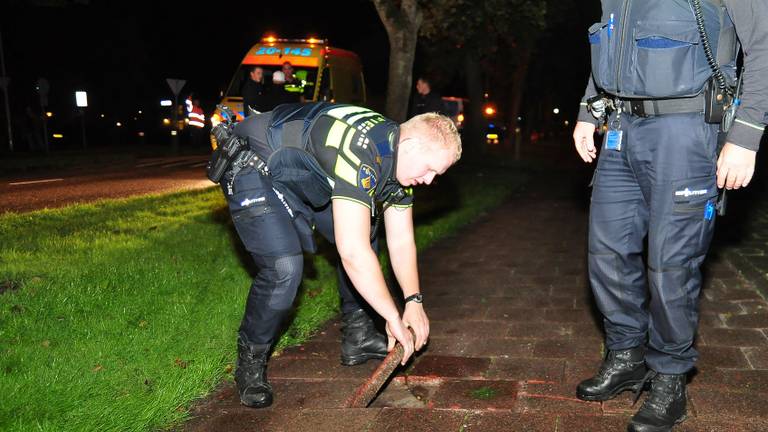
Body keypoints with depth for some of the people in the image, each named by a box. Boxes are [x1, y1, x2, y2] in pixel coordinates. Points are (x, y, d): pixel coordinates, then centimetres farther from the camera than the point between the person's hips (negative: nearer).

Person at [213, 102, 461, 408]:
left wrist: (414, 301, -6)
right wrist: (394, 317, -26)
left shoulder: (398, 157, -4)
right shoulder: (361, 154, -35)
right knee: (284, 267, -24)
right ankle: (250, 361, 0)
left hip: (302, 177, 9)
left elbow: (401, 240, 3)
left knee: (361, 233, 7)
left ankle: (358, 337, 17)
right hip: (253, 172, -9)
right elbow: (352, 253, -37)